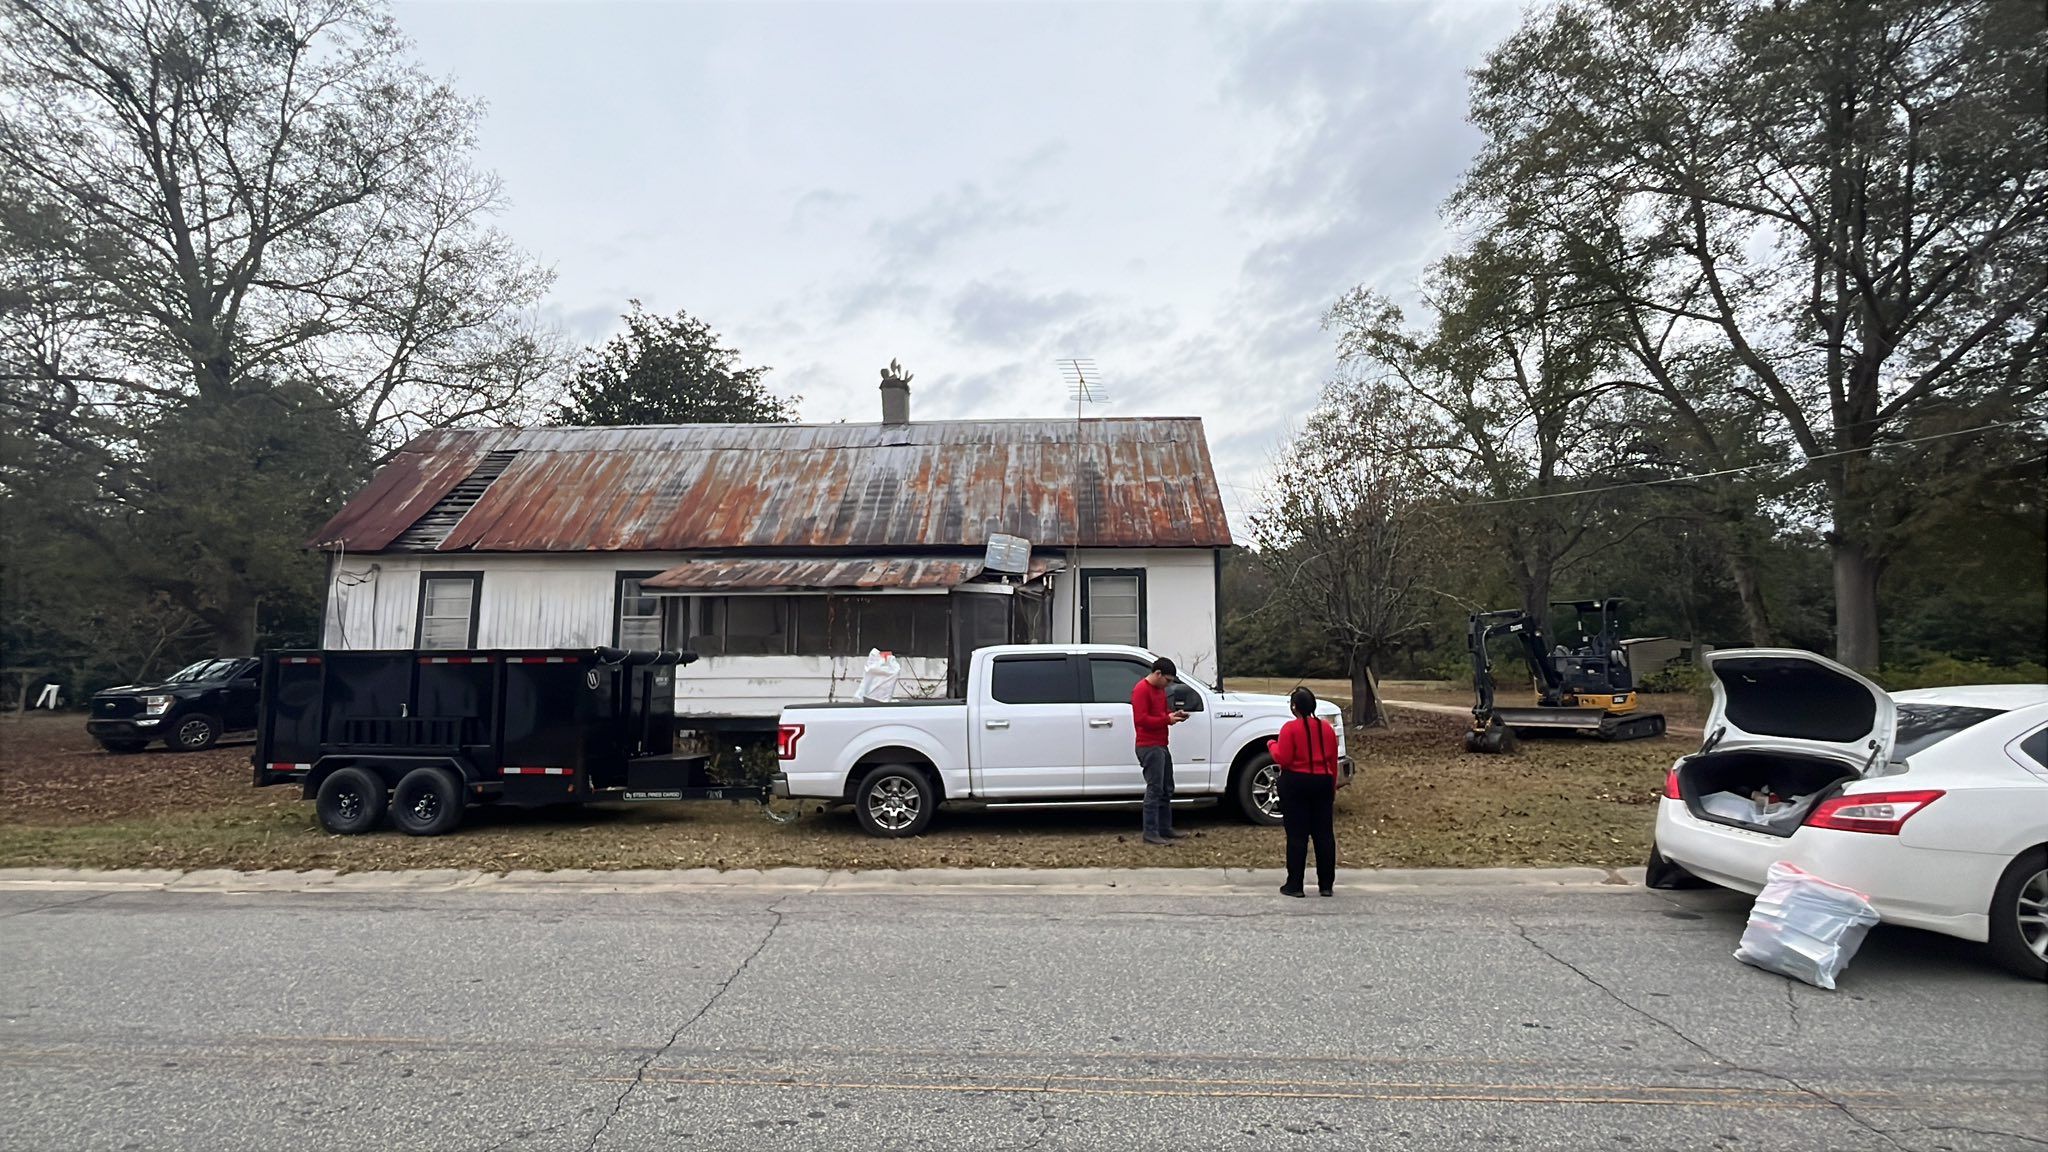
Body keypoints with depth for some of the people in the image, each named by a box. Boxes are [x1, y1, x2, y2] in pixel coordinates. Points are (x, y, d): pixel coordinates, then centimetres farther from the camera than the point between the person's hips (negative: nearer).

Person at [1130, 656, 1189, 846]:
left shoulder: (1159, 689, 16)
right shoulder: (1141, 690, -15)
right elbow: (1141, 719, -21)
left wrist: (1174, 715, 4)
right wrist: (1167, 719, -19)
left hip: (1161, 746, 10)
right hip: (1149, 747, -10)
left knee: (1167, 789, 15)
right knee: (1154, 790, -10)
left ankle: (1165, 828, 24)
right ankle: (1151, 833, -8)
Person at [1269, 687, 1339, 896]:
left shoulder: (1290, 728, -12)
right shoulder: (1327, 728, 6)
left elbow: (1283, 759, -15)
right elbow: (1333, 761, 11)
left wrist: (1272, 745, 4)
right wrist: (1332, 787, 20)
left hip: (1295, 784, -5)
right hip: (1323, 782, 5)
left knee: (1297, 835, 0)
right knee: (1324, 834, 9)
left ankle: (1295, 885, 2)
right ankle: (1326, 885, 14)